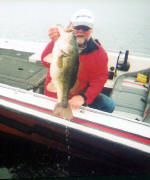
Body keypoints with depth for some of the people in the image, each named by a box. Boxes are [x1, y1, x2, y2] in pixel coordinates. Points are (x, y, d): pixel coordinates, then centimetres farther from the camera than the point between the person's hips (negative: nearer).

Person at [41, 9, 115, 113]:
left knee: (109, 105, -13)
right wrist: (54, 43, -39)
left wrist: (83, 97, -26)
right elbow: (46, 63, -19)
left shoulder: (99, 53, -4)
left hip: (79, 96, 1)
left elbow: (99, 80, -10)